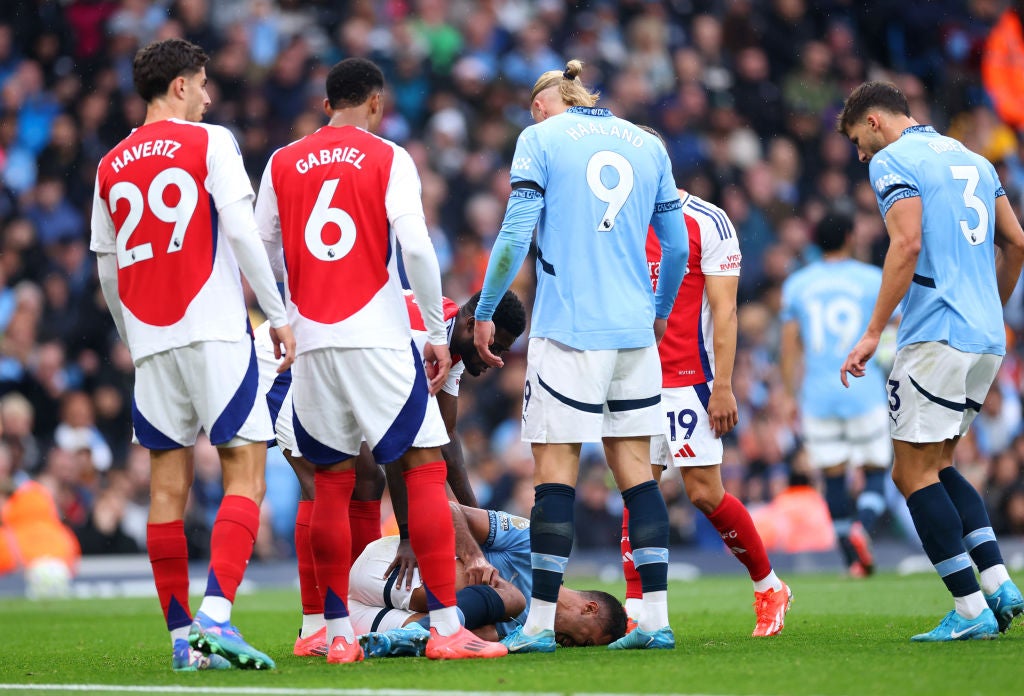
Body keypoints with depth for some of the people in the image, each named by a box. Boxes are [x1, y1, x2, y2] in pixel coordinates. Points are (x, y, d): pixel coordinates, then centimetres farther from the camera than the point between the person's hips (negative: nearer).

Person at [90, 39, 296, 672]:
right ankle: (216, 615, -21)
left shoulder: (111, 166, 14)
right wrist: (279, 315, -3)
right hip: (215, 330, -5)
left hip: (150, 338, 5)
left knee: (169, 486, 6)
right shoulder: (209, 142, 0)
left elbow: (107, 269, 18)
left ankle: (183, 637, 4)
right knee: (245, 477, -5)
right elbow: (242, 233, -9)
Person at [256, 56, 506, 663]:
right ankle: (447, 628, -8)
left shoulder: (282, 165, 10)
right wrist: (438, 332, -2)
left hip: (312, 341, 4)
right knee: (426, 472, -1)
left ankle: (339, 634, 8)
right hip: (379, 339, -4)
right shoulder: (389, 159, -1)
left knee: (332, 485, 10)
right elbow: (416, 248, -10)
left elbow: (263, 255, 12)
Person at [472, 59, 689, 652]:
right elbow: (677, 246, 16)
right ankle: (656, 618, 2)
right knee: (634, 466, 7)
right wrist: (661, 311, 32)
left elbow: (516, 233, -6)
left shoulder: (540, 139, 1)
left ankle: (540, 622, -5)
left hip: (569, 330, -4)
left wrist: (485, 312, 3)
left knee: (556, 469, -4)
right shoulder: (648, 145, 14)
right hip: (635, 330, 4)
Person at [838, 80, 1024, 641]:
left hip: (938, 336, -8)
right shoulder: (971, 159, 19)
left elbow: (908, 243, -17)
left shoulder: (892, 161, -5)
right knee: (934, 464, 17)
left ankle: (971, 610, -8)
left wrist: (873, 332, -15)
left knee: (915, 472, -3)